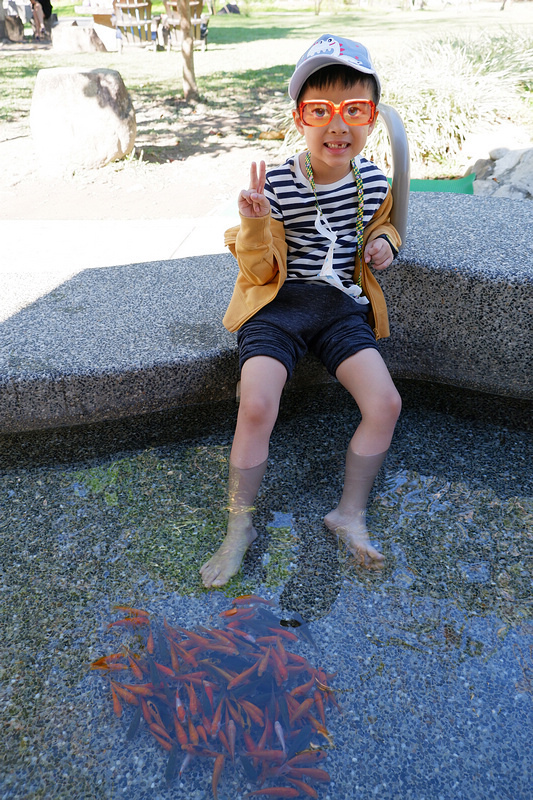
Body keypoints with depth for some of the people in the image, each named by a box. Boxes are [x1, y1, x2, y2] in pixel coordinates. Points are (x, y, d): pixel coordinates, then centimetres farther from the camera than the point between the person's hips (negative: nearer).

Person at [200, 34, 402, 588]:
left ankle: (350, 515, 7)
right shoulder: (276, 185, -9)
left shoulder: (374, 181, 3)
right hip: (278, 302, -3)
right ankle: (239, 527, -1)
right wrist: (254, 226, -22)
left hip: (342, 304, 4)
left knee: (385, 403, -15)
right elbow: (258, 272, -3)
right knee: (256, 407, -24)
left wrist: (383, 242, 3)